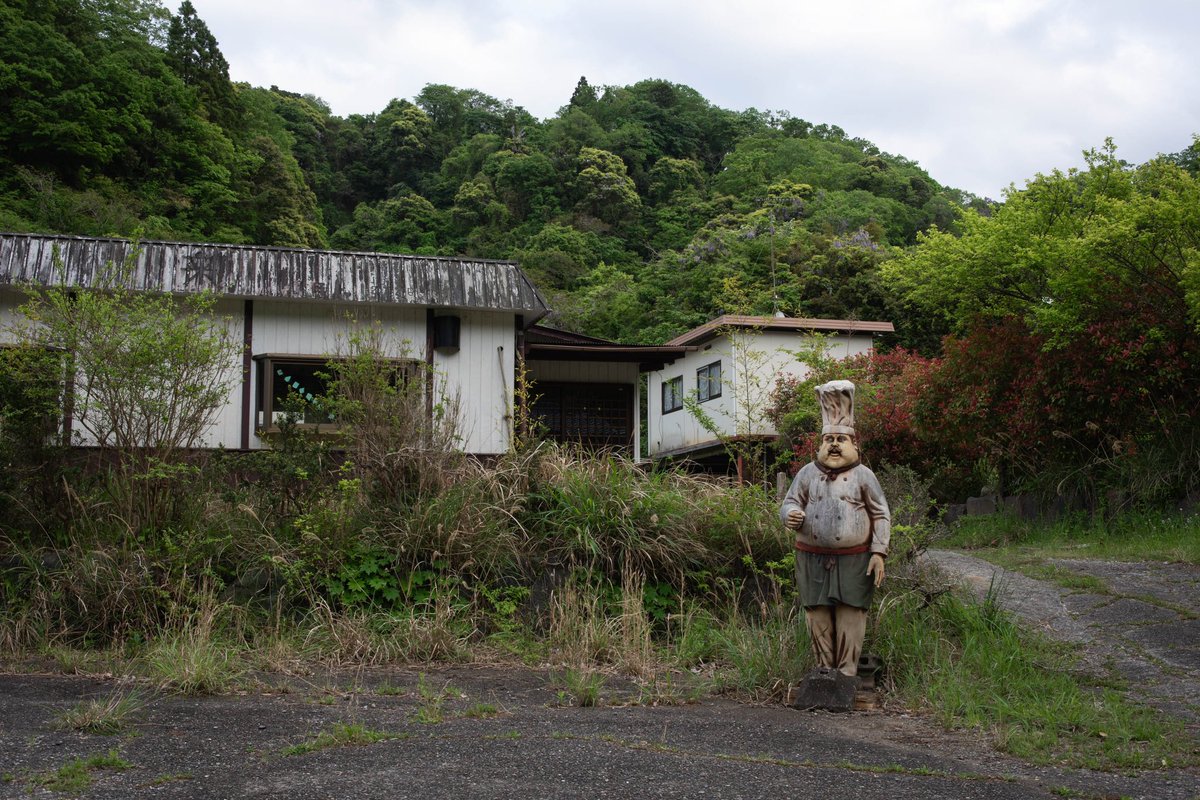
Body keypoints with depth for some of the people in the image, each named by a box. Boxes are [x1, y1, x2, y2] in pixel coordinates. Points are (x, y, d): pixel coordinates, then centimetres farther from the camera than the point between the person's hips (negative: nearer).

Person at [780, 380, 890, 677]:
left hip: (853, 560, -2)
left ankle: (847, 673, 8)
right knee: (818, 617, 5)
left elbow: (881, 516, 2)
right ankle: (824, 670, 16)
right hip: (813, 559, 2)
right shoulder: (808, 473, 6)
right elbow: (789, 502, 8)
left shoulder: (863, 475, 1)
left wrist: (879, 553, -6)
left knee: (850, 616, 0)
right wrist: (790, 516, -18)